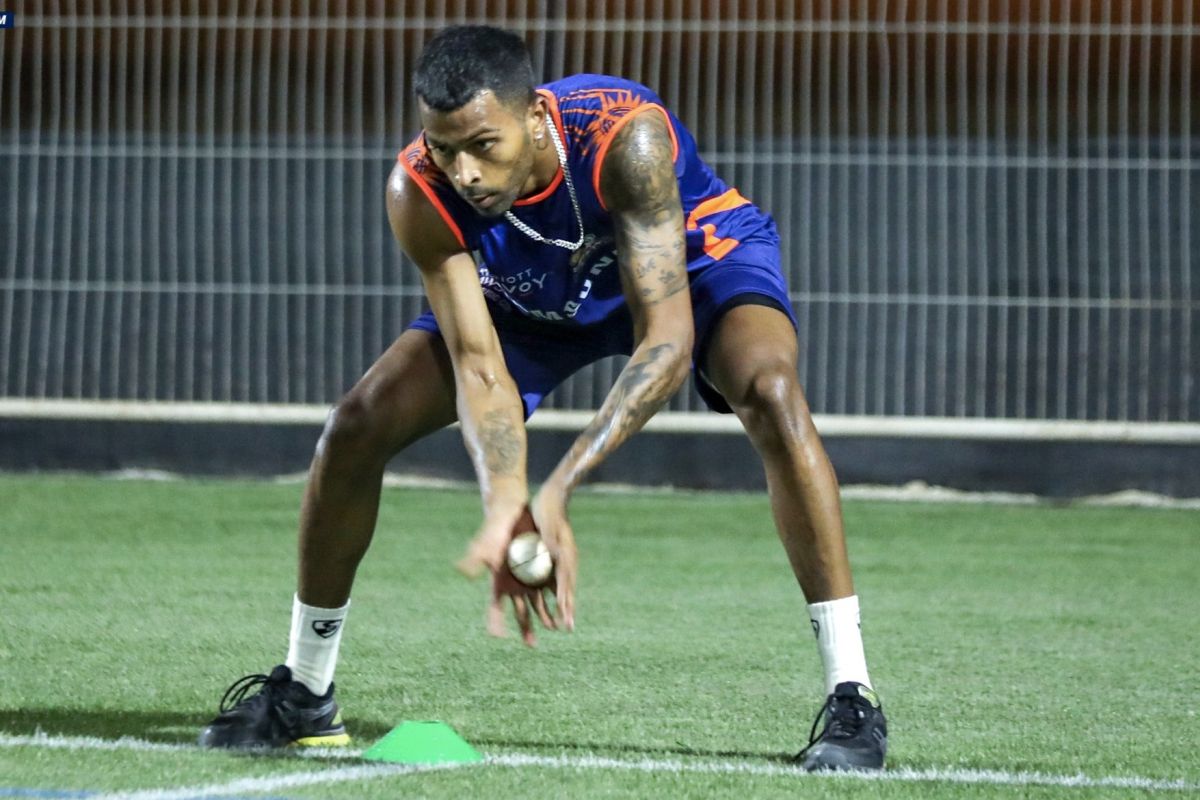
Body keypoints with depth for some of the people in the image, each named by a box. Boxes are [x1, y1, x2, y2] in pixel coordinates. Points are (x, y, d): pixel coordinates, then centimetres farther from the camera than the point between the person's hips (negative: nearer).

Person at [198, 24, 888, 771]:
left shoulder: (625, 138, -42)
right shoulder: (420, 193, -31)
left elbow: (665, 341, -43)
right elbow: (478, 364, -29)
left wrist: (560, 487, -53)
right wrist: (506, 505, -48)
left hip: (694, 256, -3)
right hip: (532, 295, 4)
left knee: (769, 389, -34)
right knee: (359, 423, -10)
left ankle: (853, 700, -27)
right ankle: (302, 695, 10)